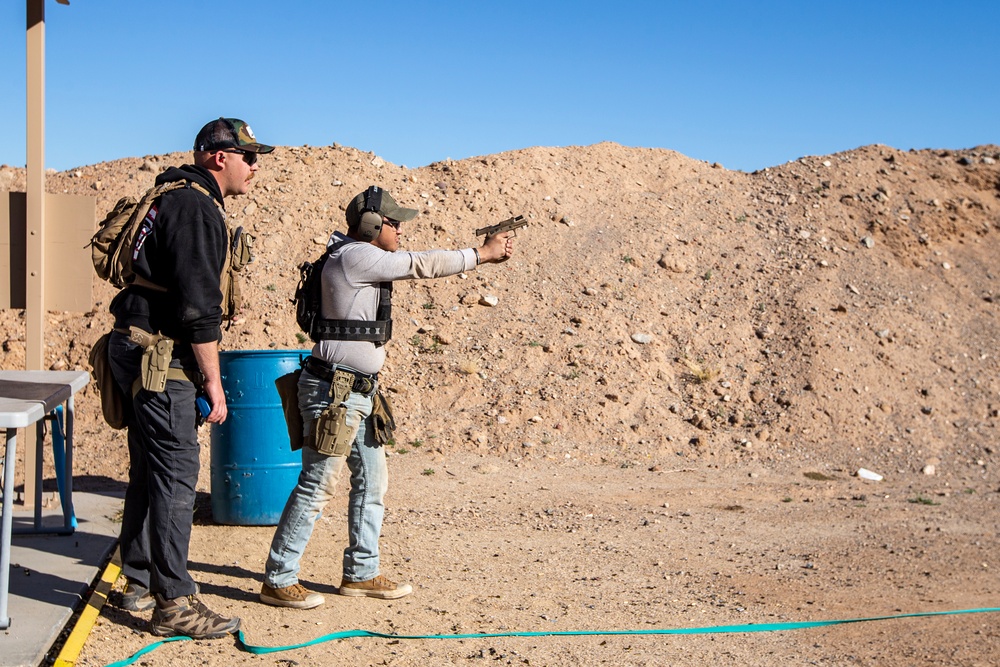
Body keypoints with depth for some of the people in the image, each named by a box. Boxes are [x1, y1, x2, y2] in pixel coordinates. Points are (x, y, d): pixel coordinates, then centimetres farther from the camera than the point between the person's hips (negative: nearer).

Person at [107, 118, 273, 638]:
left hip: (145, 355, 11)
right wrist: (212, 380, -18)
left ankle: (140, 584, 27)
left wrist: (200, 373, 24)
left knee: (150, 471, 16)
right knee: (176, 475, -8)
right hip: (160, 359, -11)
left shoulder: (181, 201, 18)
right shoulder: (196, 208, -15)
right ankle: (174, 604, -3)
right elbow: (198, 305, -21)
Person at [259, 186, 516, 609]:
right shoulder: (354, 256, -14)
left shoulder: (366, 261, 15)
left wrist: (481, 252, 11)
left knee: (372, 480, 13)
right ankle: (278, 581, 3)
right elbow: (422, 265, -13)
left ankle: (360, 574, 23)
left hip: (361, 391, 10)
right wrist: (482, 254, -5)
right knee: (317, 486, -6)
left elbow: (415, 268, 18)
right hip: (334, 390, -10)